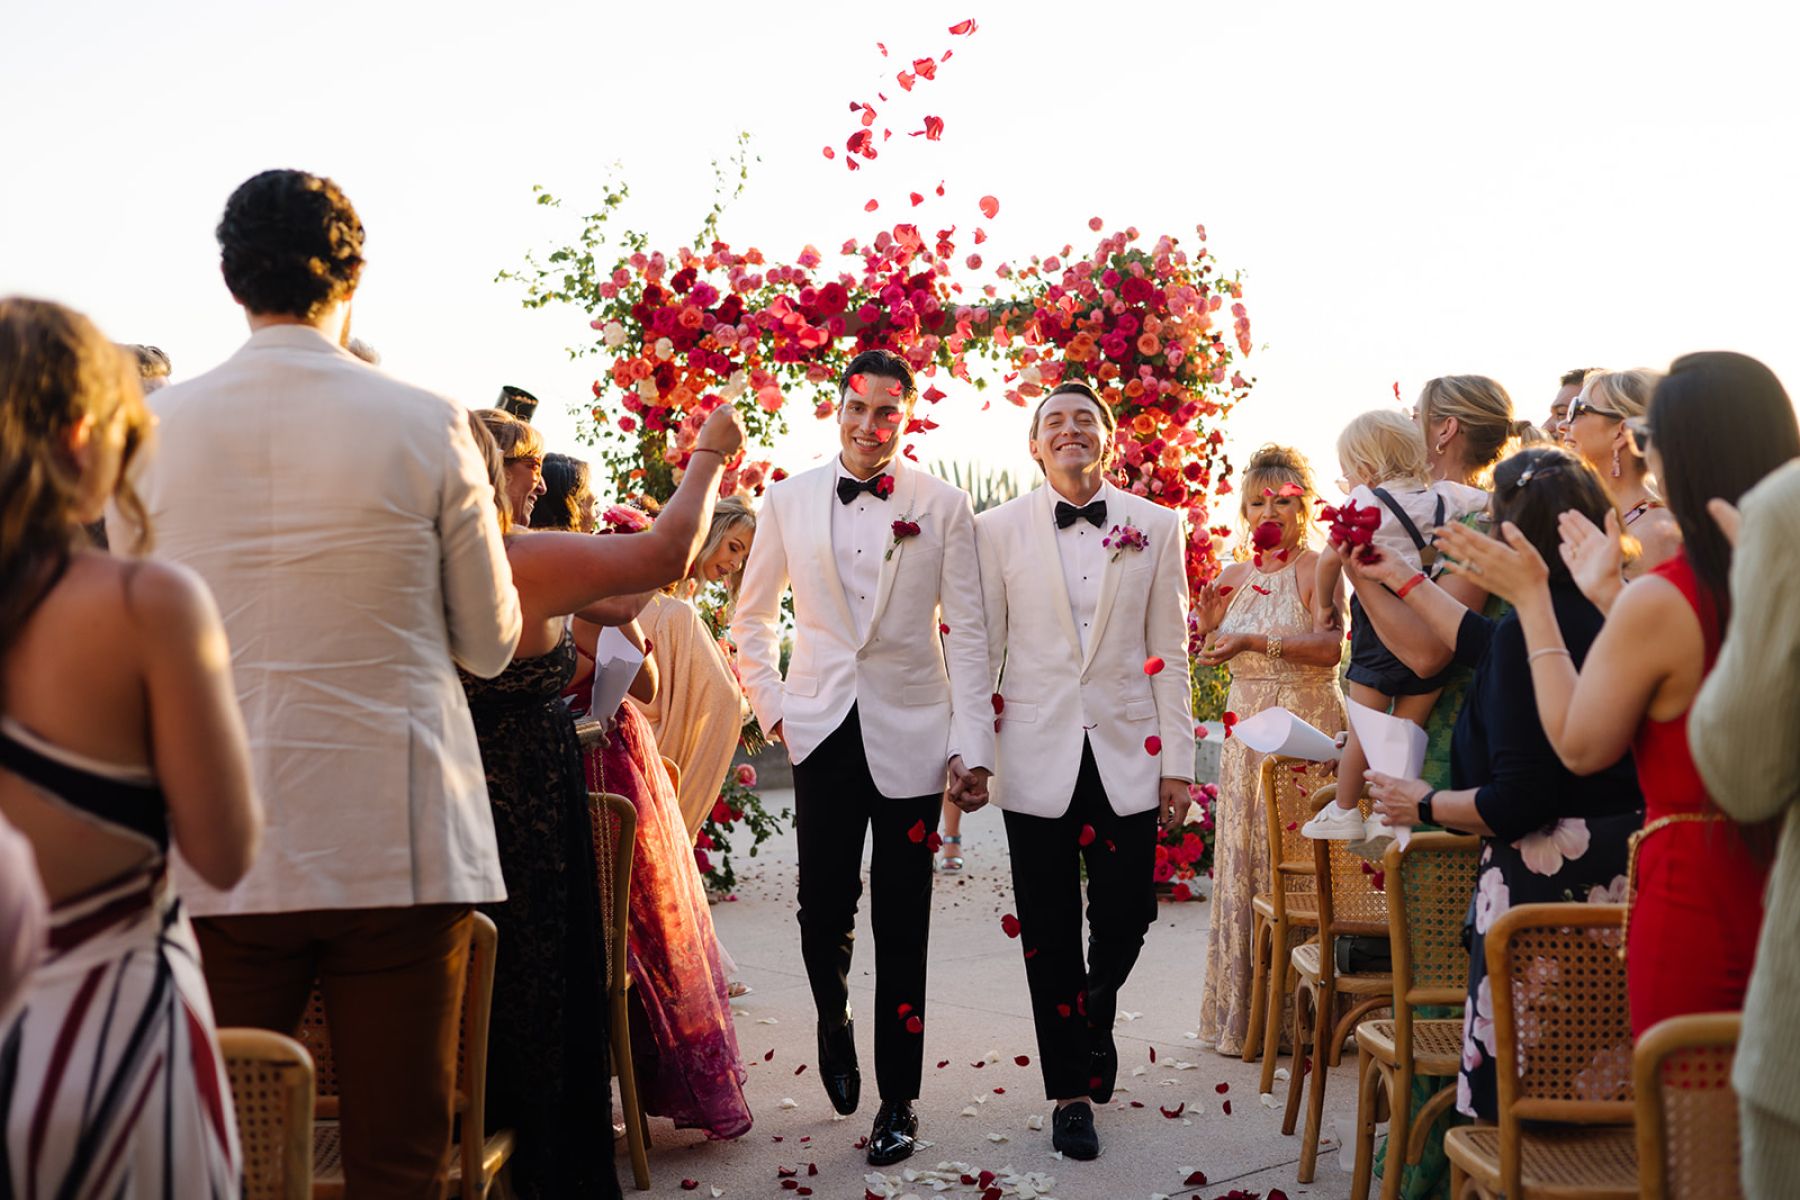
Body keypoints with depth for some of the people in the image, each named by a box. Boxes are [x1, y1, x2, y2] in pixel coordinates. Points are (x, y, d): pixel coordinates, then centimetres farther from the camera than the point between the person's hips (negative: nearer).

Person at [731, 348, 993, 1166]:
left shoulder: (943, 506, 0)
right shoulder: (788, 501, 5)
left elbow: (967, 632, -1)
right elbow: (752, 617, 15)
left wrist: (972, 743, -7)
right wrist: (773, 707, 6)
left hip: (911, 736, -1)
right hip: (823, 731, 1)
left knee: (901, 927, 5)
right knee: (823, 909, 1)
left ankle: (897, 1099, 18)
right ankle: (833, 1024, 34)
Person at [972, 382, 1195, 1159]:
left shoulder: (1155, 528, 4)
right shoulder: (999, 529, 2)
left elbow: (1169, 652, 3)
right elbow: (983, 649, 3)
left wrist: (1177, 762, 1)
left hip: (1126, 754, 1)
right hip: (1037, 758, -1)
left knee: (1124, 917, 4)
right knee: (1050, 934, 6)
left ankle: (1096, 1013, 38)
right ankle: (1071, 1093, 22)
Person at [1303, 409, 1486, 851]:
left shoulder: (1365, 500, -5)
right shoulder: (1446, 494, 8)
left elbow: (1331, 557, -9)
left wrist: (1324, 604, 4)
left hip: (1380, 625, -4)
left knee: (1363, 727, 6)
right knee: (1408, 728, 8)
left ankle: (1345, 811, 16)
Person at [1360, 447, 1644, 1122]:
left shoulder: (1531, 629, -18)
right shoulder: (1614, 617, 8)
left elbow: (1519, 802, -21)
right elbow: (1483, 644, 26)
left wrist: (1425, 804, -4)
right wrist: (1401, 578, 36)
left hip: (1546, 888, -9)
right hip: (1625, 878, 9)